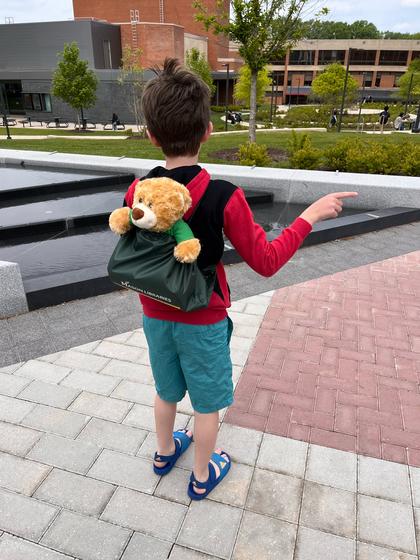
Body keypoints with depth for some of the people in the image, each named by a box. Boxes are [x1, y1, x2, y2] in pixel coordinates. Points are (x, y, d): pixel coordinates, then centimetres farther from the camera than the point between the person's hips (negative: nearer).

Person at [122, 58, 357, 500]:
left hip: (154, 315, 5)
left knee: (167, 390, 27)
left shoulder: (136, 193, -11)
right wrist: (311, 215, -11)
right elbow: (266, 262, -18)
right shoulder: (222, 197, -24)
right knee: (207, 402, 18)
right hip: (202, 321, -4)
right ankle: (203, 476, 40)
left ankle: (165, 452, 51)